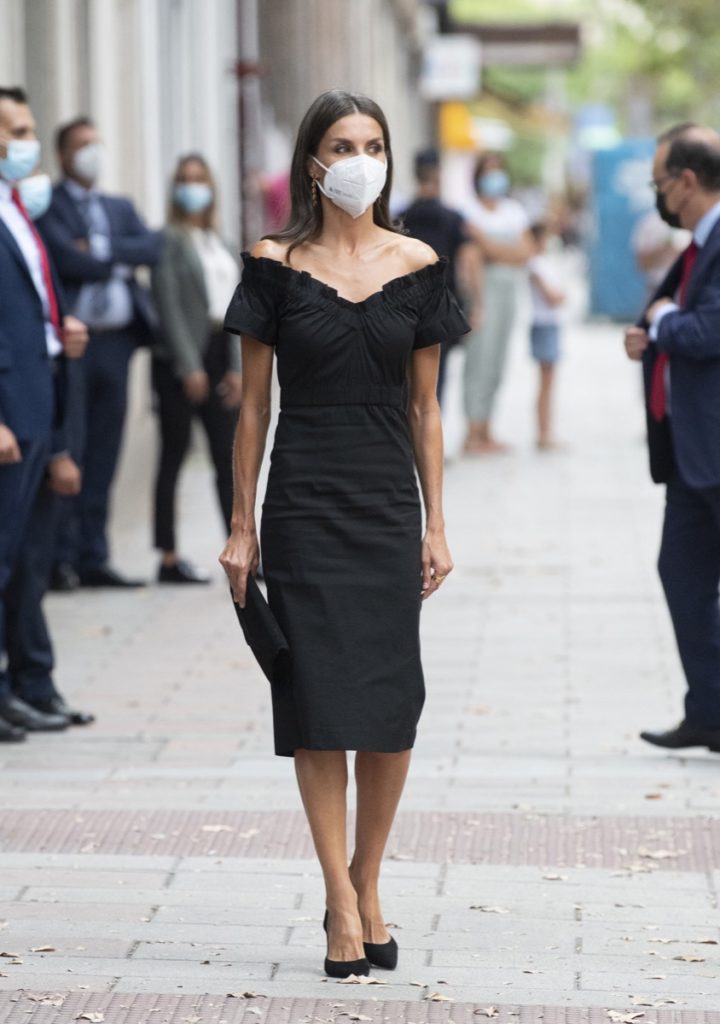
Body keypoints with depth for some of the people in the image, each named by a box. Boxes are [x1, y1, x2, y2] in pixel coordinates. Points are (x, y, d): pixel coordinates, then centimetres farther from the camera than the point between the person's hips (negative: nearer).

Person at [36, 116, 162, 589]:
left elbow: (152, 247, 3)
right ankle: (62, 557, -3)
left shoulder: (120, 208, 20)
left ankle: (94, 558, 11)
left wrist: (102, 250, -8)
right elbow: (67, 258, -15)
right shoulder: (46, 205, 0)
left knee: (103, 454, 7)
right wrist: (119, 262, -3)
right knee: (68, 449, -7)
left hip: (116, 340, 6)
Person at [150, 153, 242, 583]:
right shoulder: (170, 240, -5)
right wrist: (189, 366, -16)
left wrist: (237, 367, 5)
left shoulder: (219, 243, 16)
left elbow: (232, 306, 13)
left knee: (229, 458, 5)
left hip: (219, 354, 7)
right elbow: (169, 305, -11)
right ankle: (169, 559, 3)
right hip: (182, 358, -7)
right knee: (174, 455, -1)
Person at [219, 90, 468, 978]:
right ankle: (341, 904, 2)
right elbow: (253, 404, 2)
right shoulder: (275, 265, -1)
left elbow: (425, 407, 8)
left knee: (390, 703, 1)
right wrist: (242, 527, 0)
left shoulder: (416, 265, 4)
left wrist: (436, 526, 4)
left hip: (388, 502, 2)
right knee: (319, 699, -3)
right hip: (304, 500, -2)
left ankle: (365, 887, 17)